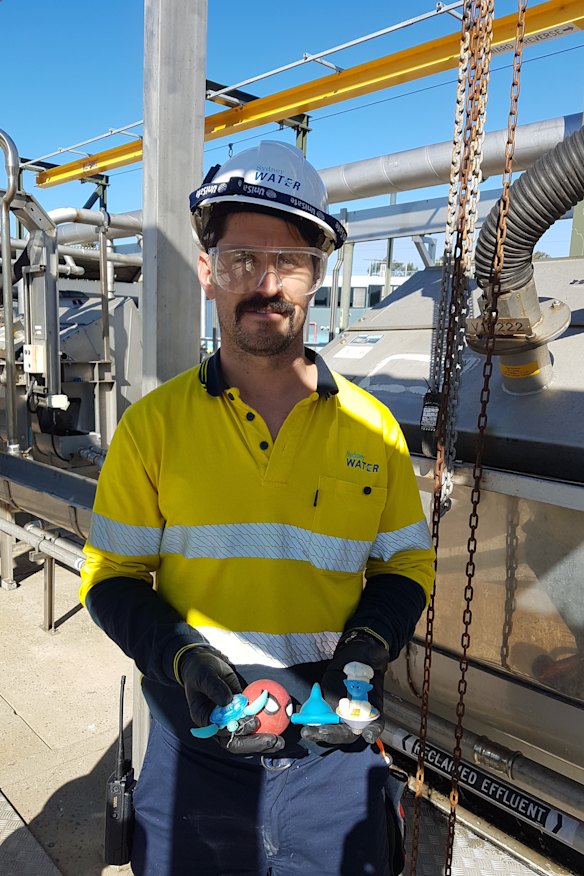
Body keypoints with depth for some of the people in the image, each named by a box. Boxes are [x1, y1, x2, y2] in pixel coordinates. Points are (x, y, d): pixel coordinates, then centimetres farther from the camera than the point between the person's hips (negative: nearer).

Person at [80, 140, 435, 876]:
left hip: (335, 749, 1)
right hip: (196, 744, 0)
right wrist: (179, 653, -17)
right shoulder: (152, 425, -6)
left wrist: (369, 644, -12)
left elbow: (405, 562, 5)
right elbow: (112, 574, -2)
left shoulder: (372, 427, -3)